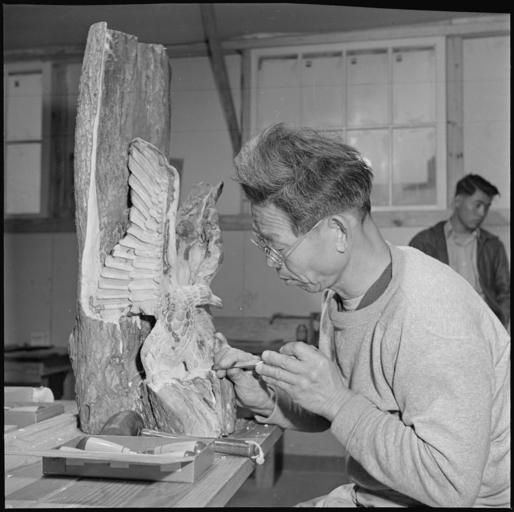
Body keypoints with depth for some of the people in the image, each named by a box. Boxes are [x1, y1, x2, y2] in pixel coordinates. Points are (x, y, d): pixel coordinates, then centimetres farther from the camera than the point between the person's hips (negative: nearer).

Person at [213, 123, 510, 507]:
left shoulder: (434, 323, -28)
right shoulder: (340, 294, -1)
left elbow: (452, 486, -29)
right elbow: (327, 414, 9)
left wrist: (337, 400, -27)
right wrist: (267, 401, -9)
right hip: (368, 494, 7)